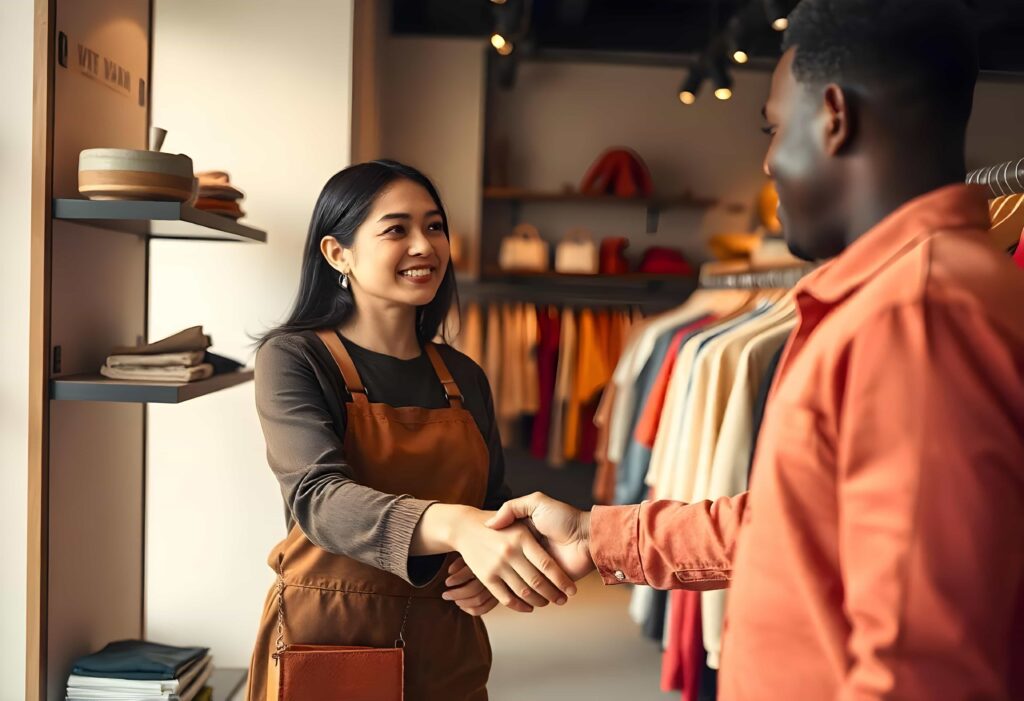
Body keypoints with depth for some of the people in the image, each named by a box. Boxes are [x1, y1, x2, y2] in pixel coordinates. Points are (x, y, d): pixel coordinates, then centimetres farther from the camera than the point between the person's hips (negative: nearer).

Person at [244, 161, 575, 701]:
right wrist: (454, 525, -43)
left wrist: (498, 563, -8)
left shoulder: (463, 377, 6)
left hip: (446, 646, 5)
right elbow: (318, 497, -25)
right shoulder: (292, 358, -10)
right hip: (326, 637, -5)